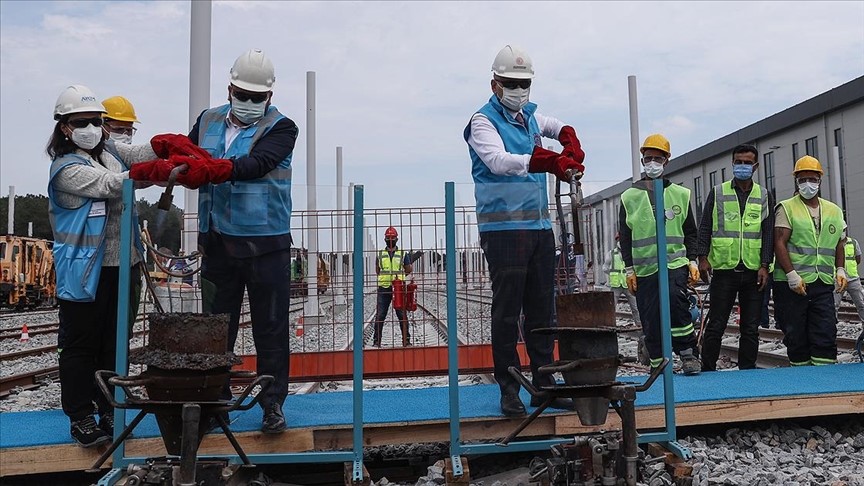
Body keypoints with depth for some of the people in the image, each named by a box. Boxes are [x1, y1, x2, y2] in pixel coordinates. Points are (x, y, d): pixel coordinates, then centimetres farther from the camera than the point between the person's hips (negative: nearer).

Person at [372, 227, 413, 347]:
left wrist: (398, 276, 2)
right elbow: (377, 271, 17)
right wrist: (389, 276, 5)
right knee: (380, 316, 0)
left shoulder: (403, 254, 8)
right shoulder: (380, 254, 10)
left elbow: (408, 270, 13)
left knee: (402, 316, 3)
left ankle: (406, 340, 10)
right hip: (383, 289, 1)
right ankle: (376, 341, 7)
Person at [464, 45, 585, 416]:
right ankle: (508, 389, 3)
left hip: (540, 226, 7)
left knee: (542, 310, 9)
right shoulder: (484, 121, -4)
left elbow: (560, 127, 35)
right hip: (504, 228, -7)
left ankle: (543, 384, 18)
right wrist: (550, 163, -33)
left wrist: (572, 149, 11)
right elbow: (498, 161, -22)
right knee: (507, 312, -5)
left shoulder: (529, 116, 17)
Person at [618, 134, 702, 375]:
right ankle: (658, 365, 14)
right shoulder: (630, 197, 8)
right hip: (644, 267, 1)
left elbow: (690, 232, 13)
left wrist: (692, 261, 3)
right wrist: (629, 269, 1)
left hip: (675, 262, -1)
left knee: (675, 299, -26)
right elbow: (625, 236, 7)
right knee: (651, 321, 2)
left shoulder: (680, 194, 11)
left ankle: (689, 353, -11)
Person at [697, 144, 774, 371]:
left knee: (751, 328, 7)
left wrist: (764, 265, -3)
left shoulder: (764, 196, 11)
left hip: (754, 272, 2)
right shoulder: (717, 193, 6)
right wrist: (703, 257, -7)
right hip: (723, 270, -2)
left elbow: (768, 233, 6)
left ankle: (747, 371, 17)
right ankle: (707, 371, 8)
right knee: (715, 325, 0)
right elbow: (705, 227, 3)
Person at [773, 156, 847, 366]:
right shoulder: (786, 208, 0)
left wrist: (840, 270, 6)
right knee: (796, 338, 3)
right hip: (792, 285, -4)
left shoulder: (834, 210, 16)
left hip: (824, 285, 4)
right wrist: (792, 275, -17)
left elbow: (839, 245, 22)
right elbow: (779, 244, -8)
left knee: (826, 337, -2)